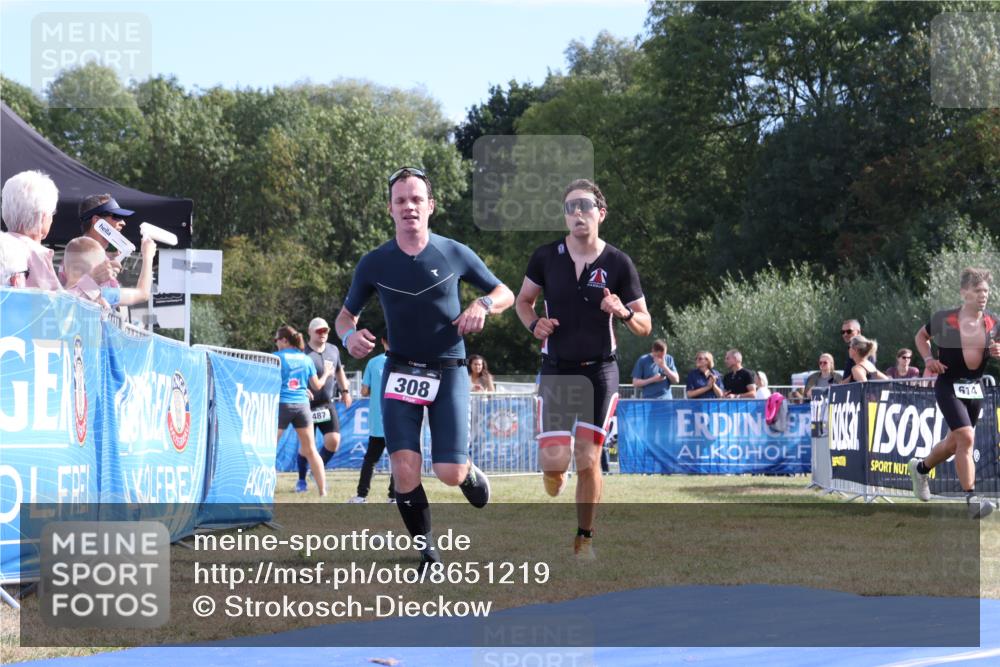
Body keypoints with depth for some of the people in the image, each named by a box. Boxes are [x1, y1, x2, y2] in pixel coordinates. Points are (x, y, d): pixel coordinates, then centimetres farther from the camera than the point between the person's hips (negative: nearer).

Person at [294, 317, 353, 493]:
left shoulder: (333, 350, 8)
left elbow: (339, 371, 25)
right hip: (308, 405, -5)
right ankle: (301, 480, 16)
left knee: (333, 441, -5)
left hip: (327, 404, 5)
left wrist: (345, 390, 25)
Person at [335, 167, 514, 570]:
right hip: (400, 372, 1)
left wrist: (483, 305, -15)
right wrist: (350, 335, -12)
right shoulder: (374, 263, -1)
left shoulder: (454, 254, -3)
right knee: (405, 469, -14)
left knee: (449, 473, -10)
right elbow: (346, 314, 11)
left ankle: (470, 472, 29)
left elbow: (505, 294, 8)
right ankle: (428, 554, 4)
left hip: (449, 373, -1)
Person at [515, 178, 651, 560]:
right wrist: (534, 324, -7)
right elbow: (523, 300, 14)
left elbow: (644, 326, 2)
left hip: (600, 371, 0)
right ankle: (552, 467, 28)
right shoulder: (546, 257, -1)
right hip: (557, 370, 0)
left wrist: (623, 313, -19)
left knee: (589, 460, -3)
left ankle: (584, 537, 13)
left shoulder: (618, 264, -3)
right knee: (556, 460, -10)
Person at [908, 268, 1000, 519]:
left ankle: (921, 468, 46)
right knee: (966, 437, -19)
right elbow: (921, 336, 7)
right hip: (949, 386, -6)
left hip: (975, 388, 6)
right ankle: (970, 499, -19)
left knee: (955, 442, 18)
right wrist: (929, 359, -8)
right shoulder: (944, 319, -10)